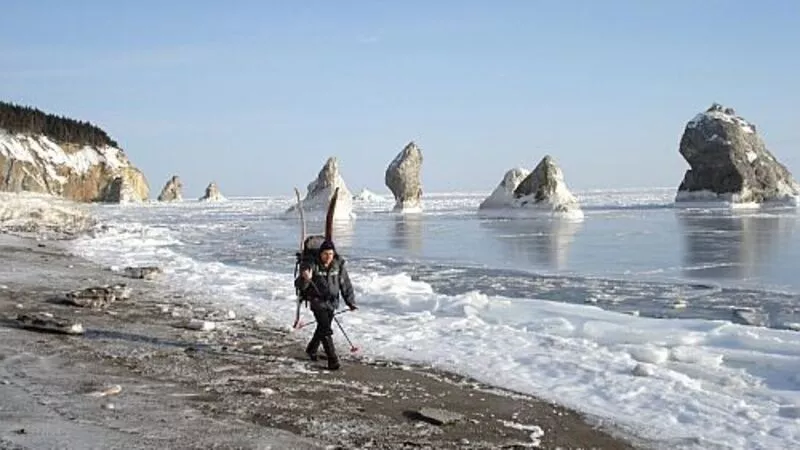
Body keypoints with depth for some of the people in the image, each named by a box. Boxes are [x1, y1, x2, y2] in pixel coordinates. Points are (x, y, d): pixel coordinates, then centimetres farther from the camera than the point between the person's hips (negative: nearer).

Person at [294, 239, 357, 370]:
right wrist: (305, 279, -39)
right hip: (318, 302, -5)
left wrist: (351, 302, 6)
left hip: (332, 302, 5)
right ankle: (332, 359, -9)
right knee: (326, 330, -14)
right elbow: (298, 285, -16)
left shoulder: (338, 265, -5)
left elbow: (346, 285, 4)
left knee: (322, 328, 20)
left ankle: (311, 349, 44)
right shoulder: (312, 266, -16)